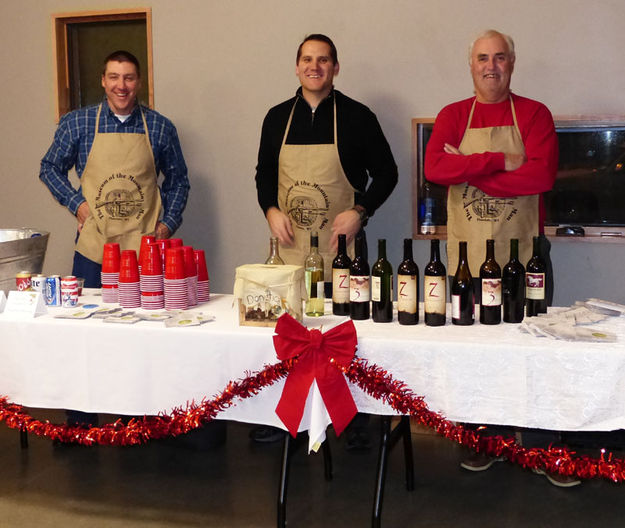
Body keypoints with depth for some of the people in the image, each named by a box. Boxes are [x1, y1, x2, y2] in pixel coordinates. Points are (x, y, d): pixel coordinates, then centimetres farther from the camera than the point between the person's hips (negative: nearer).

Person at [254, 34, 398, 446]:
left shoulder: (357, 116, 1)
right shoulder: (278, 117, 10)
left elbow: (386, 173, 4)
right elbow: (264, 174, 18)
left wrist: (360, 212, -10)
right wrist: (271, 210, 0)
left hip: (339, 243, -3)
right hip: (289, 244, 3)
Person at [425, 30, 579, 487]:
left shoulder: (534, 115, 3)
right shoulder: (453, 116, 8)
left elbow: (542, 175, -13)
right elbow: (435, 169, -10)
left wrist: (469, 171, -12)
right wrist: (501, 162, -15)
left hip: (524, 250, -1)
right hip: (468, 252, 2)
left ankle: (542, 447, 16)